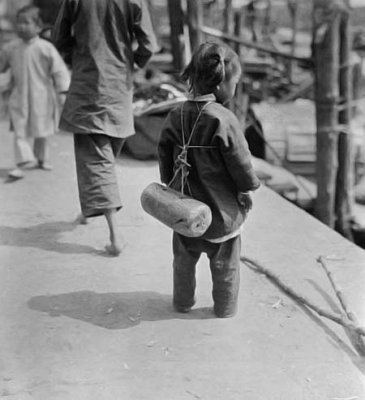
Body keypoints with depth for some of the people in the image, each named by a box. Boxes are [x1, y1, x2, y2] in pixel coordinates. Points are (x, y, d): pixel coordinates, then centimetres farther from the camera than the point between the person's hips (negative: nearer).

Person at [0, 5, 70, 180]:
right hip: (19, 97, 2)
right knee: (20, 130, -6)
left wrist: (62, 91, -13)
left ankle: (41, 158, 32)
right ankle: (22, 163, -8)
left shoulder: (46, 48, -10)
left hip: (41, 96, -2)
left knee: (41, 130, 13)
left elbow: (59, 70, -9)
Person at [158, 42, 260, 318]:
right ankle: (226, 308, 26)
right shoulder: (224, 119, -23)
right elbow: (240, 161, -17)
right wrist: (247, 189, 0)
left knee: (184, 257, 22)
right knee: (225, 262, 14)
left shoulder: (176, 116, -5)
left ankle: (183, 302, 34)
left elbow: (165, 156, 3)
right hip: (221, 206, -5)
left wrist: (171, 185, 16)